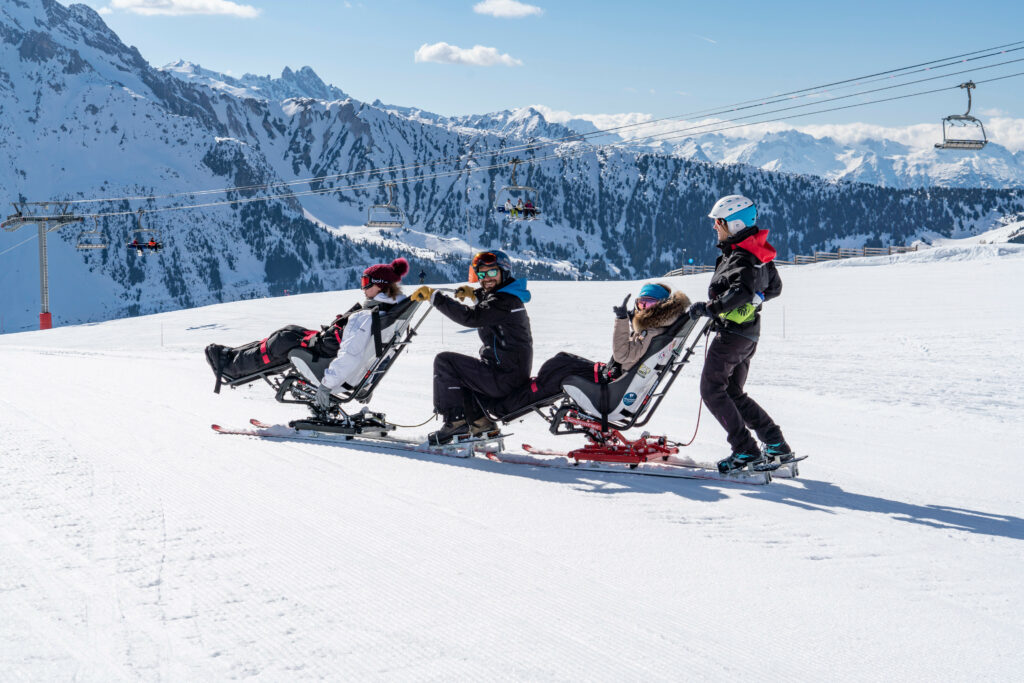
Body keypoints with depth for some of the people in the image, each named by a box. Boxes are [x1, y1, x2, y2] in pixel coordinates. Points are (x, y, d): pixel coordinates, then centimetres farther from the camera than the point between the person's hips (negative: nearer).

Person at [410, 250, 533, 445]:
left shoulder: (505, 301, -16)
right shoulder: (508, 296, 16)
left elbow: (471, 317, -30)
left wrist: (435, 296, -27)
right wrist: (475, 294, 24)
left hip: (505, 377, -11)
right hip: (515, 374, 11)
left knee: (444, 361, -9)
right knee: (458, 371, 26)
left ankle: (456, 421, -8)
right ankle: (480, 422, 15)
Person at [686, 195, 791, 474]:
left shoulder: (740, 258, -19)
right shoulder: (756, 253, 12)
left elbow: (742, 291, -36)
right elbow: (774, 287, 22)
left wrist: (710, 307, -30)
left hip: (733, 333, -10)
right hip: (749, 334, 10)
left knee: (712, 390, -3)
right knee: (733, 393, 17)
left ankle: (746, 451, -7)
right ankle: (776, 444, 14)